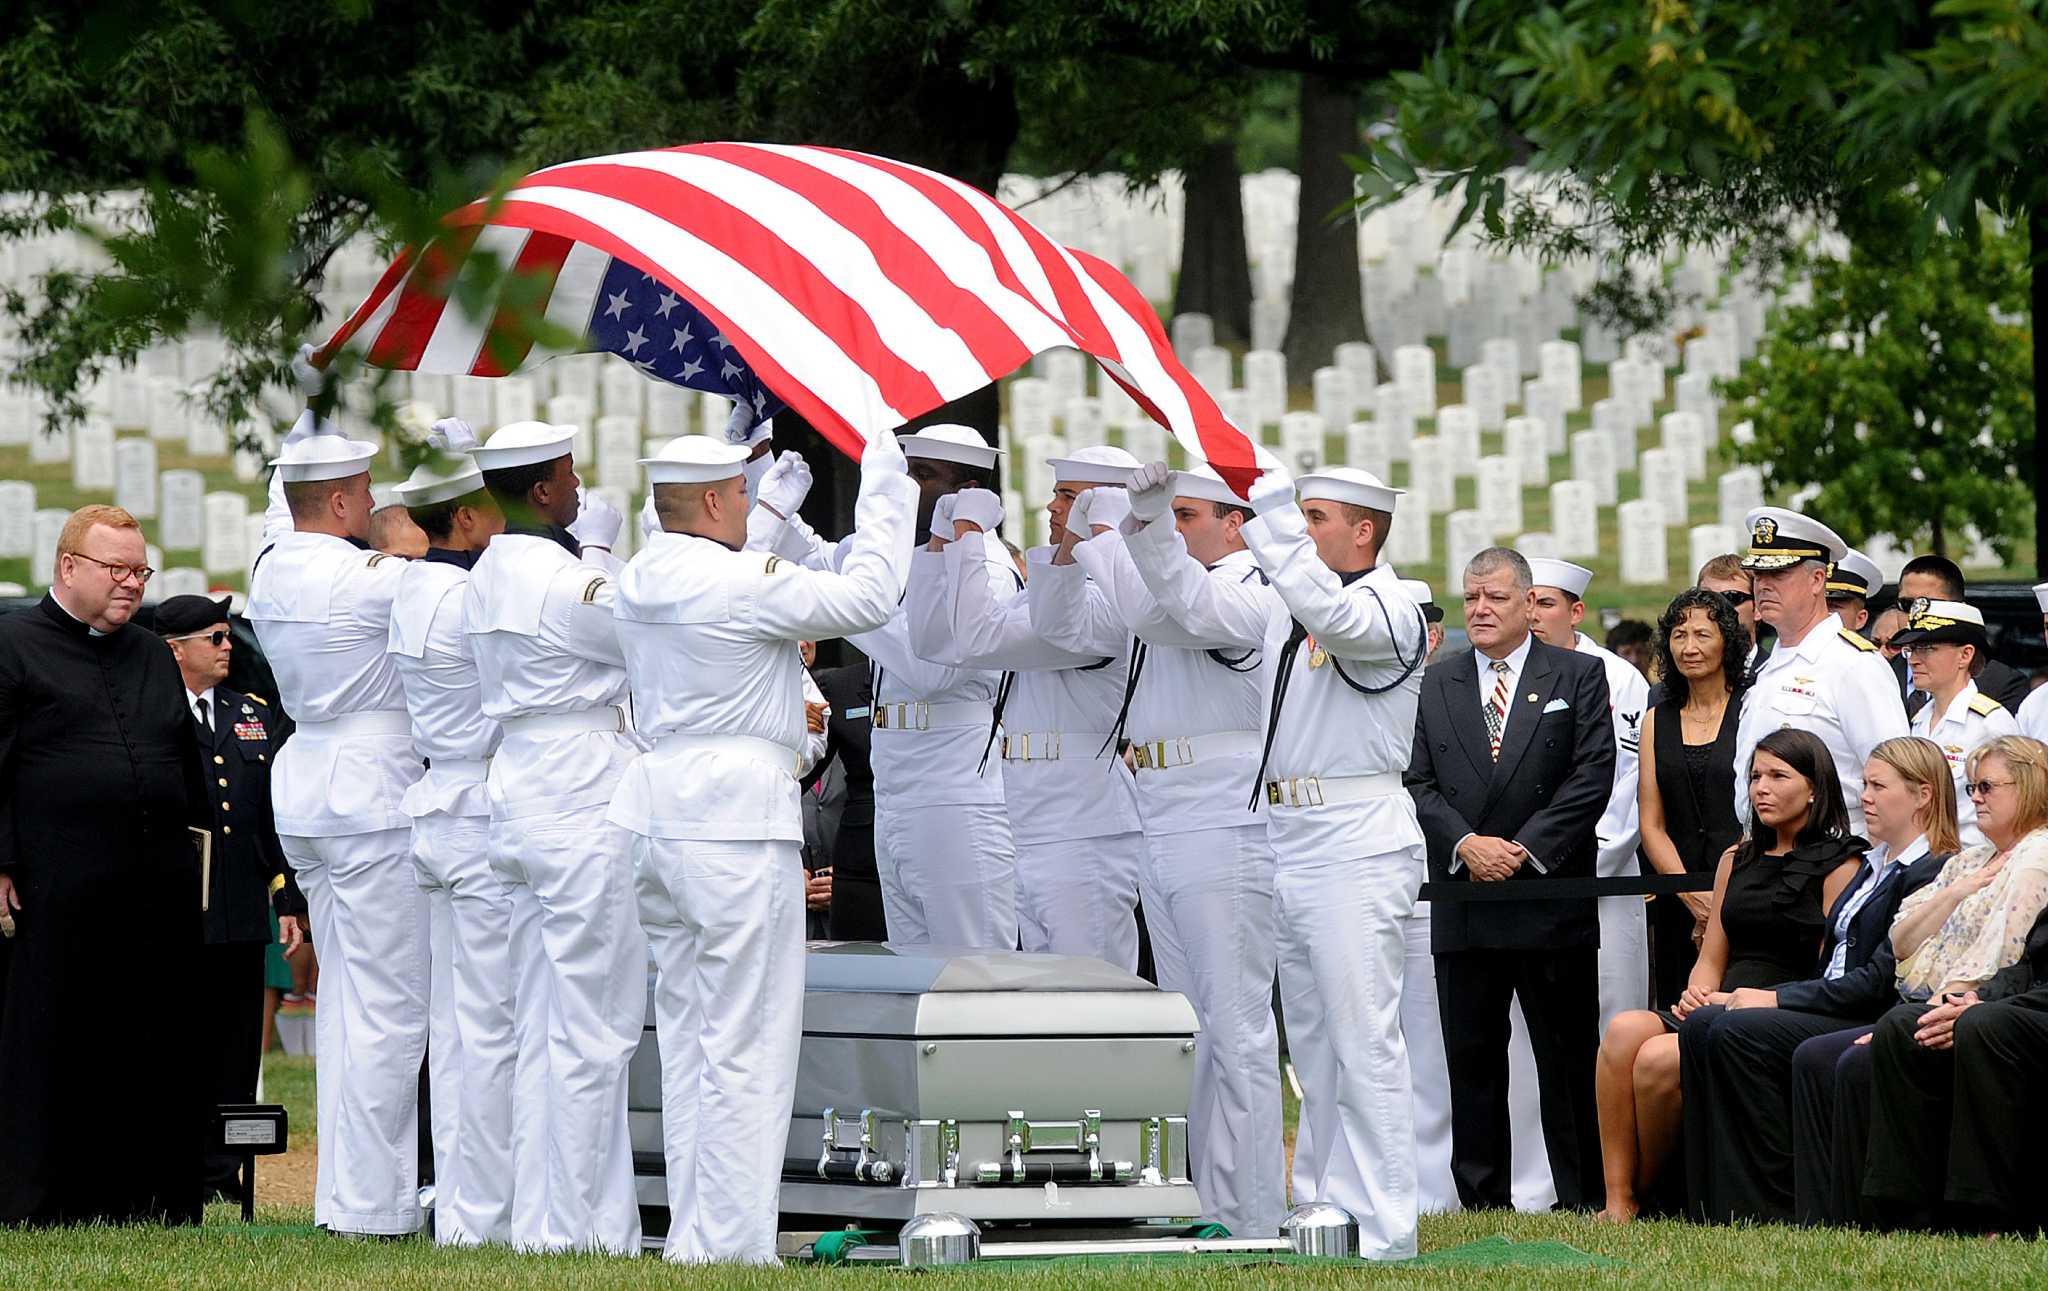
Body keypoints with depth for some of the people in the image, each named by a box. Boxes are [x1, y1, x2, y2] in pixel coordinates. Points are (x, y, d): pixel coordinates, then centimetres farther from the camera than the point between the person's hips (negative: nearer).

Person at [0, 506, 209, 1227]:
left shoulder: (154, 658, 20)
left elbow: (188, 766, 25)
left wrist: (195, 854, 18)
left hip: (161, 889, 6)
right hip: (59, 889, -6)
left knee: (161, 1045, 5)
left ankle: (153, 1197, 10)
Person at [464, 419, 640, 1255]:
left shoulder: (486, 575, 11)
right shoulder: (563, 577, -16)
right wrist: (600, 551, 2)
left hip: (515, 790, 9)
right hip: (582, 796, -9)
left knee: (538, 1026, 12)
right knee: (593, 1028, -4)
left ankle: (538, 1218, 14)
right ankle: (583, 1225, -3)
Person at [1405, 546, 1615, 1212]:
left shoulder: (1579, 676, 5)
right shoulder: (1435, 684, 11)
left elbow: (1594, 775, -3)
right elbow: (1418, 781, 6)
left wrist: (1525, 847, -11)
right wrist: (1466, 843, -10)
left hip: (1551, 893, -2)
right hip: (1463, 906, 2)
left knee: (1568, 1056, 0)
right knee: (1471, 1057, 4)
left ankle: (1583, 1200, 4)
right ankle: (1482, 1200, 9)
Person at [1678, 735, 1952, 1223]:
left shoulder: (1933, 873, -8)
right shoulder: (1873, 867, 23)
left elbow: (1881, 979, -16)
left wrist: (1779, 999, -14)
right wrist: (1759, 996, 5)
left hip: (1878, 1021, -9)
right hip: (1836, 1013, 9)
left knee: (1739, 1032, -26)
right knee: (1702, 1025, -11)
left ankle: (1775, 1208, -21)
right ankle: (1716, 1206, -16)